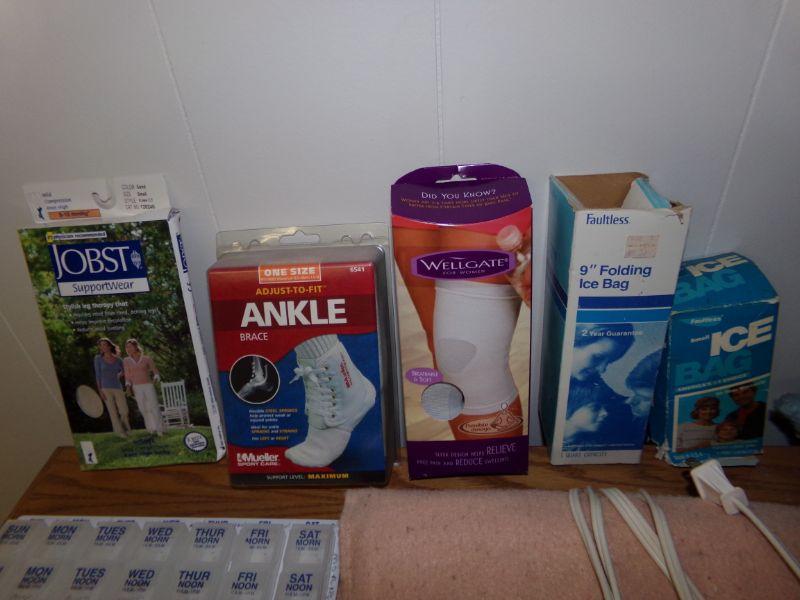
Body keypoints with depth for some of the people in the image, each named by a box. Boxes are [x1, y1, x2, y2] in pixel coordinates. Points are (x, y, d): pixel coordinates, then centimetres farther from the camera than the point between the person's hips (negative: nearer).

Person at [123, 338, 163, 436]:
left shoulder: (147, 359, -2)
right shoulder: (126, 361, 4)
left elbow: (156, 372, 2)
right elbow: (128, 376, 8)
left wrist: (156, 378, -20)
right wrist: (128, 387, -10)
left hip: (149, 386, -2)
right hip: (137, 388, 2)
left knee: (154, 408, -9)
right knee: (144, 410, -1)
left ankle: (160, 429, -3)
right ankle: (152, 429, 11)